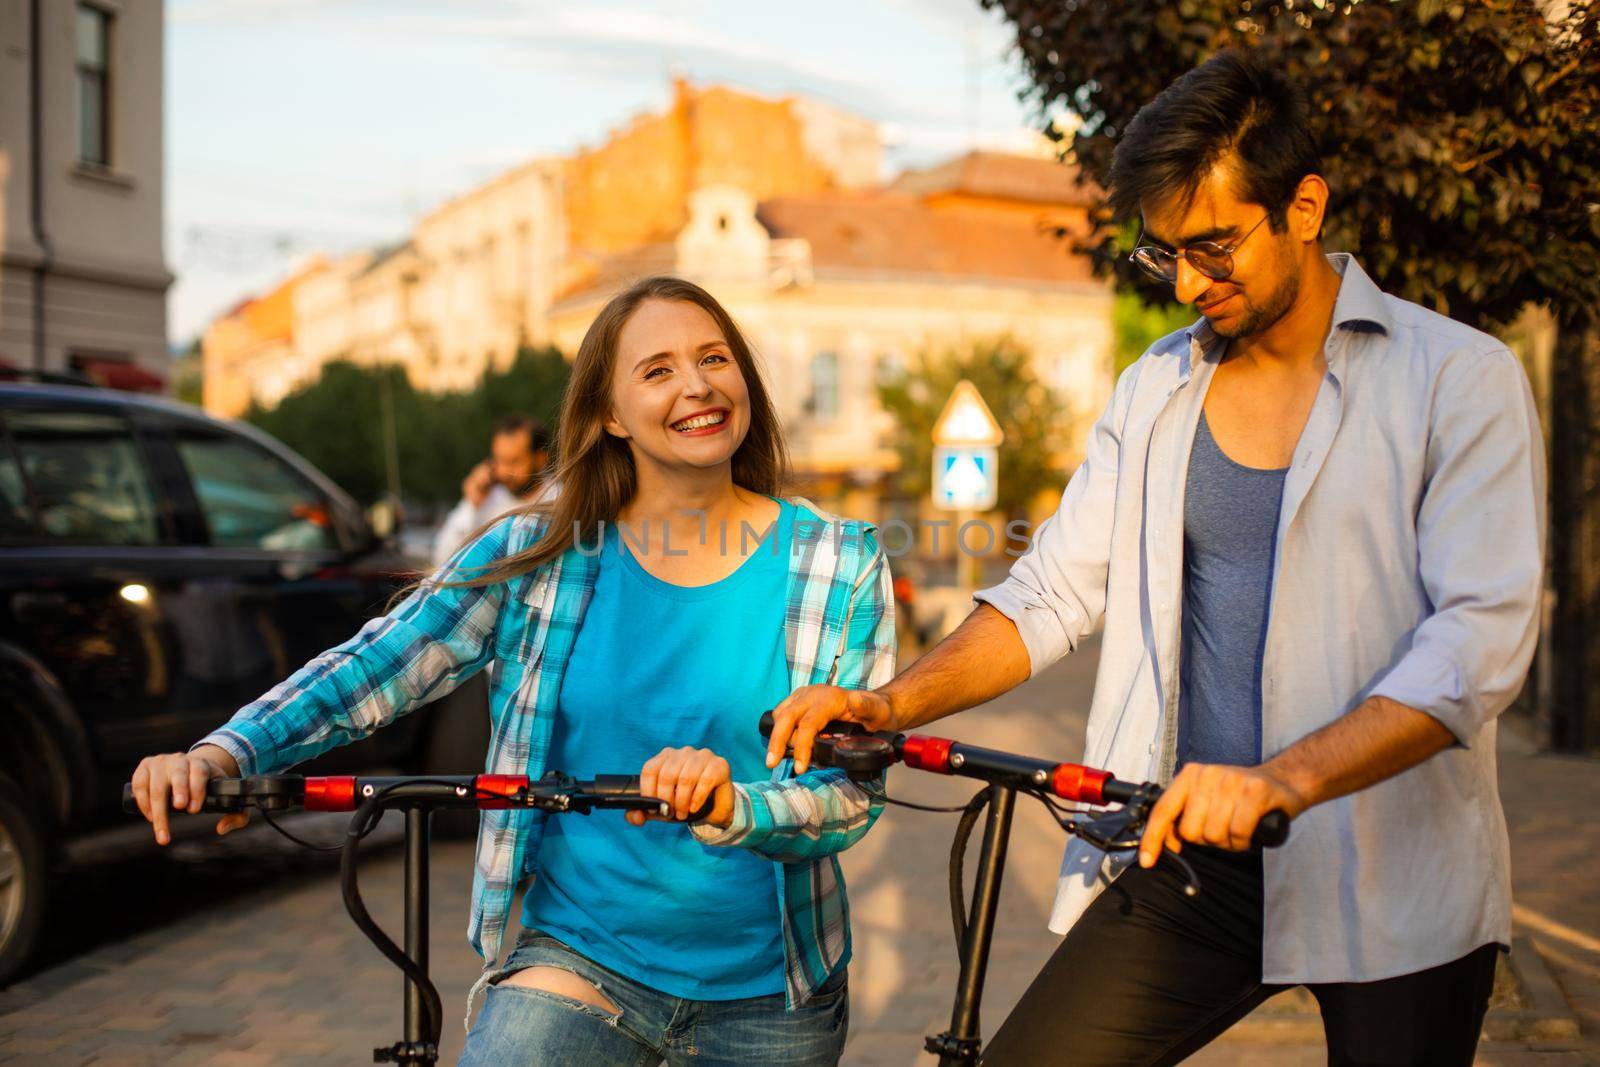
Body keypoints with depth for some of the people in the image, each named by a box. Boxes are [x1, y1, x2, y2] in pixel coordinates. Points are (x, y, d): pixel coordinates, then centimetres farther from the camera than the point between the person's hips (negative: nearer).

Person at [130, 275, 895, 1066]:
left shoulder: (836, 565, -5)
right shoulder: (539, 555, -3)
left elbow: (853, 791, -10)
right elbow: (374, 667, -6)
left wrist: (735, 809, -31)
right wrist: (226, 754, -22)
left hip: (765, 998, 1)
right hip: (576, 962, 0)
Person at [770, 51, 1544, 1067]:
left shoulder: (1463, 379, -5)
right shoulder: (1155, 390, 10)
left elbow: (1483, 638, -16)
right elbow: (1054, 593, 9)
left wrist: (1278, 781, -29)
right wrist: (889, 704, -7)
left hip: (1396, 888, -3)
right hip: (1193, 863, 3)